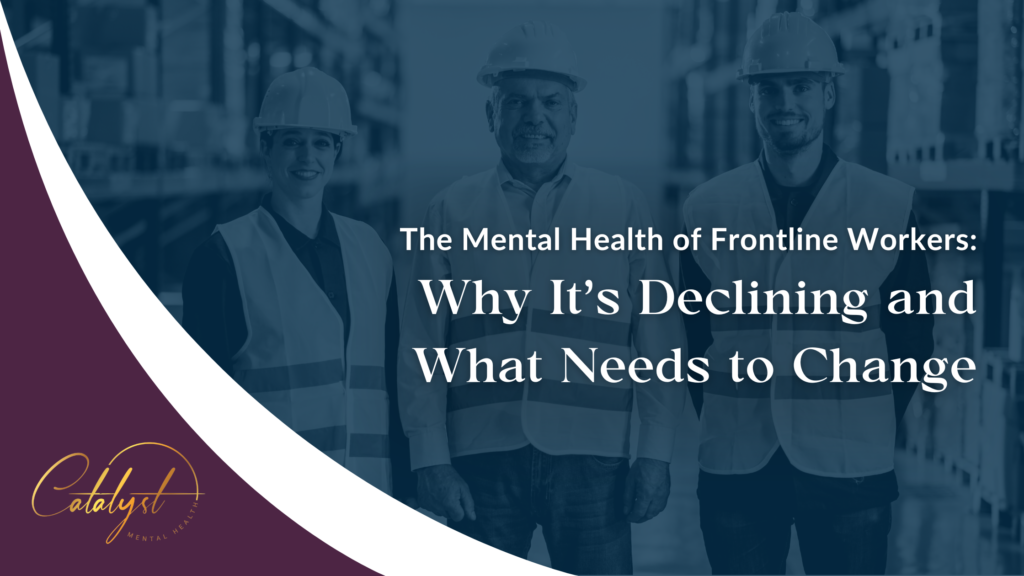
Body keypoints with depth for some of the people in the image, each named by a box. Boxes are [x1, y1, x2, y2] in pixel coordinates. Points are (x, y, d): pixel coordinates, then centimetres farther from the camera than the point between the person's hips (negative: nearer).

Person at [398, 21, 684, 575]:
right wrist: (431, 459, -1)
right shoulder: (451, 210, 7)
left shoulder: (623, 207, 7)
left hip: (590, 459, 0)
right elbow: (421, 349, 5)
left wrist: (655, 453, 0)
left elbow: (659, 343, 5)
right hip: (481, 460, 1)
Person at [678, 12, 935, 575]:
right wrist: (720, 421, 8)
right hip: (734, 465, 1)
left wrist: (871, 426, 3)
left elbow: (911, 338, 6)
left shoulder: (889, 206, 0)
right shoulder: (706, 208, 4)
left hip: (849, 468, -1)